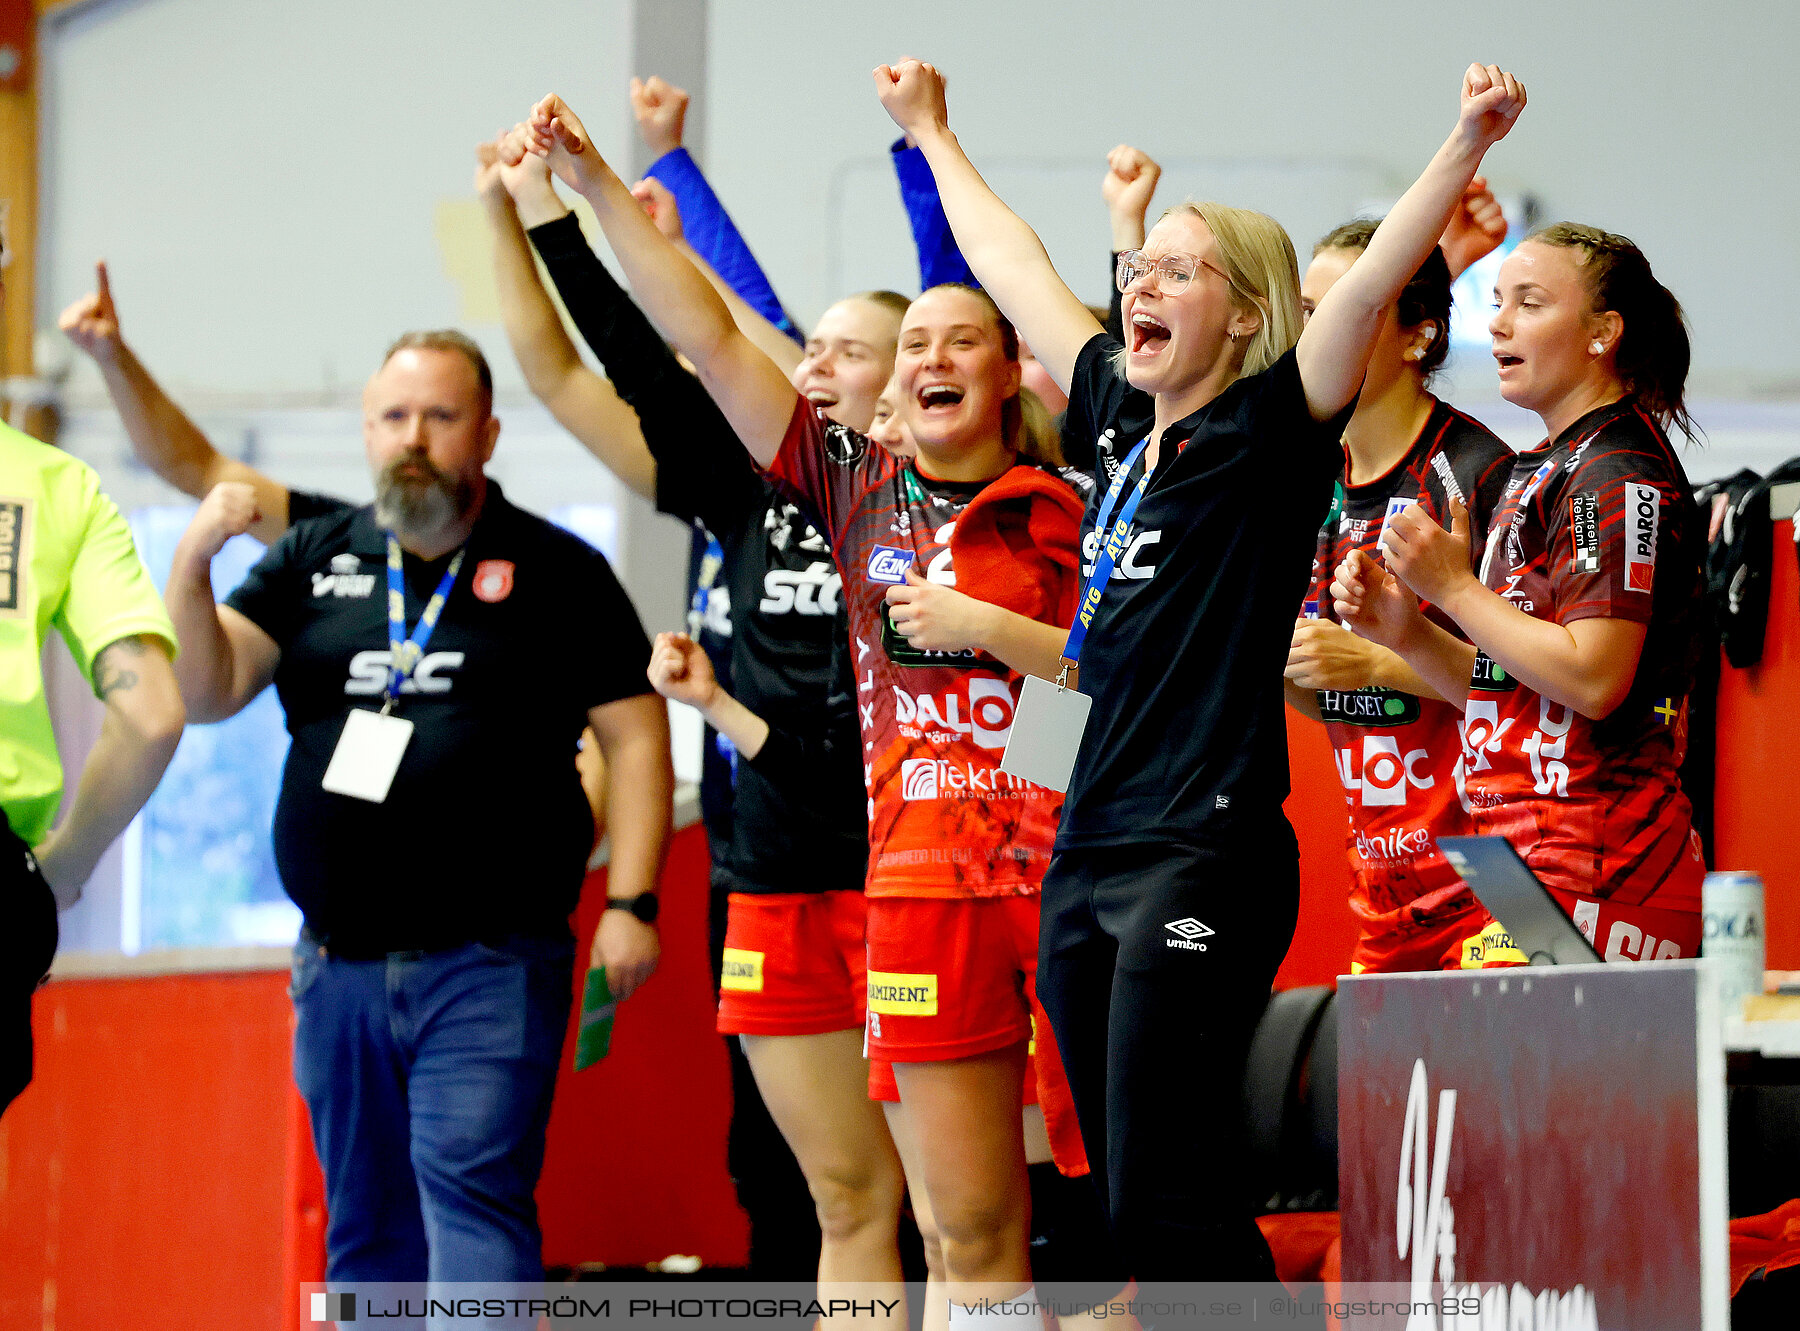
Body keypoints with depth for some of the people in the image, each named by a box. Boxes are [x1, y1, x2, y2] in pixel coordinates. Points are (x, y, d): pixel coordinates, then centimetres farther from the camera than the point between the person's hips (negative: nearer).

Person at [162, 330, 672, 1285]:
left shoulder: (555, 571, 2)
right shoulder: (313, 560, 13)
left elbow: (634, 736, 1)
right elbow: (207, 693, 5)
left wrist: (631, 901, -8)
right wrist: (193, 563, -12)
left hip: (488, 965, -5)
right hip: (339, 969, 5)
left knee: (473, 1197, -15)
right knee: (365, 1229, 10)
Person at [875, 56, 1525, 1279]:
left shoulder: (1268, 434, -5)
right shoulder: (1123, 418, 14)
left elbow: (1369, 286, -19)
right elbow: (1015, 268, 27)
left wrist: (1469, 143, -32)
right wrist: (931, 132, 38)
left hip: (1206, 857, -8)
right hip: (1089, 854, 8)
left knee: (1165, 1200, -11)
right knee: (1132, 1192, 8)